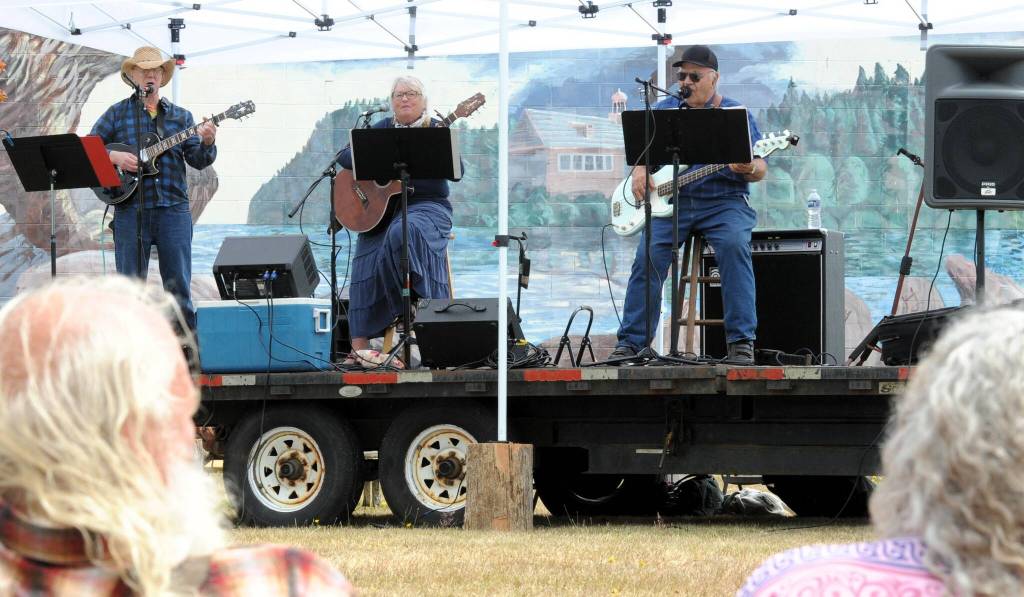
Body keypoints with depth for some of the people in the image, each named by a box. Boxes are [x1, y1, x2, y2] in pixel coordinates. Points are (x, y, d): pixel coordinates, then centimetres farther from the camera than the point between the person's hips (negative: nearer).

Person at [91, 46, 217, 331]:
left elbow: (197, 160, 5)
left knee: (179, 288, 2)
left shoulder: (181, 116, 13)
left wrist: (207, 143, -16)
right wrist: (115, 157, -13)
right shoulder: (117, 113, 8)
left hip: (173, 209, 1)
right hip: (131, 209, -1)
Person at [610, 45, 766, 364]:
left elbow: (760, 168, 2)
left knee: (734, 245, -31)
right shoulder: (666, 109, 14)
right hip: (671, 200, 2)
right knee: (649, 254, -21)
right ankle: (630, 343, -13)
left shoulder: (737, 115, 7)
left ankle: (741, 341, -28)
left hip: (724, 202, -2)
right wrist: (639, 169, -6)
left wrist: (750, 168, -22)